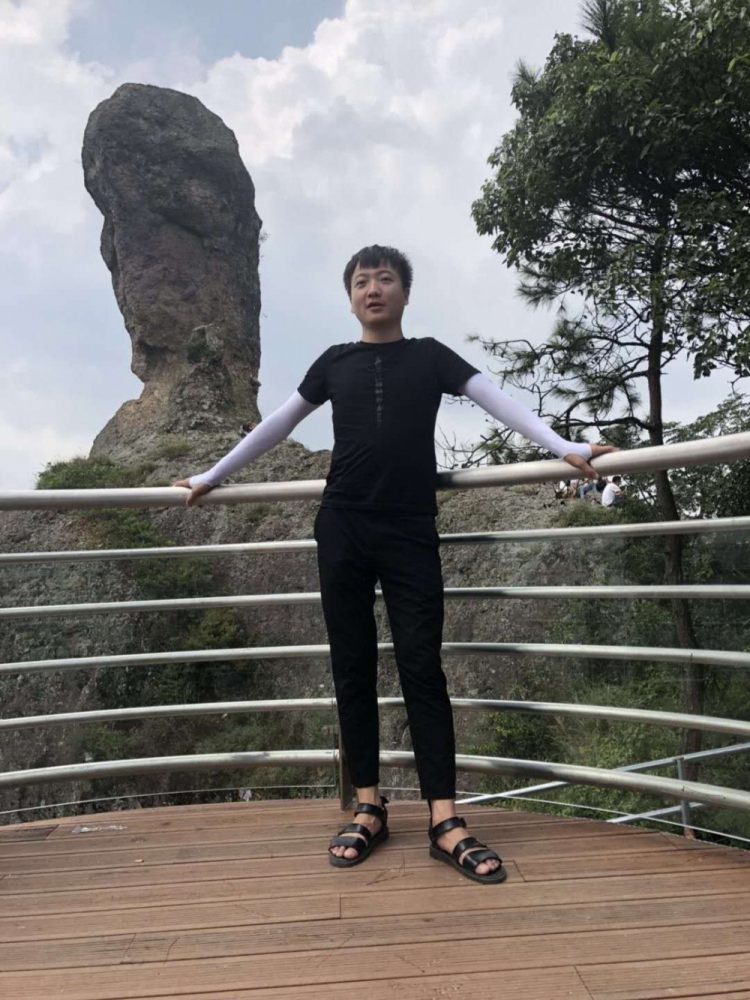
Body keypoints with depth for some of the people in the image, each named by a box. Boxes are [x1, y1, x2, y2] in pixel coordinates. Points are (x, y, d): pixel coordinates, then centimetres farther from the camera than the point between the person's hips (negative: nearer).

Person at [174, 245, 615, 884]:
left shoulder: (430, 356, 10)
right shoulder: (335, 363, 13)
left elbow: (499, 402, 1)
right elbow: (276, 426, 18)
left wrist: (566, 449, -11)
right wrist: (213, 477, 22)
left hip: (412, 532, -2)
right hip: (343, 530, 2)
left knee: (422, 666, -4)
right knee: (353, 667, 4)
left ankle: (445, 822, 0)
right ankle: (369, 810, 14)